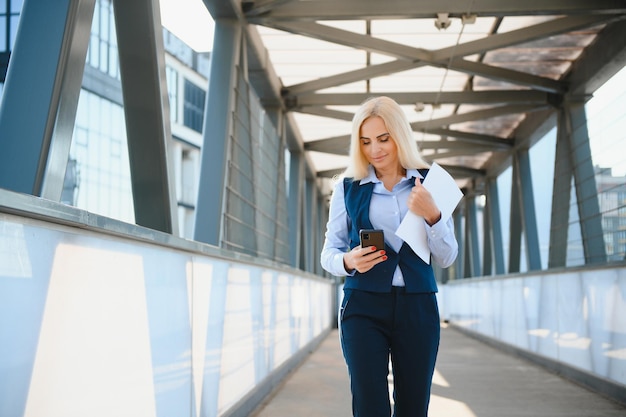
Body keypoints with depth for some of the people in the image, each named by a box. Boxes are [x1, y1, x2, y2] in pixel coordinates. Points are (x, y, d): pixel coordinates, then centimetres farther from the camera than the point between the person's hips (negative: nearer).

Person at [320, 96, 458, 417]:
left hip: (418, 306, 1)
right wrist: (348, 261, -17)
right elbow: (328, 253, 6)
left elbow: (447, 258, 3)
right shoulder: (347, 188, 4)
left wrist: (431, 215, -15)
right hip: (364, 306, -1)